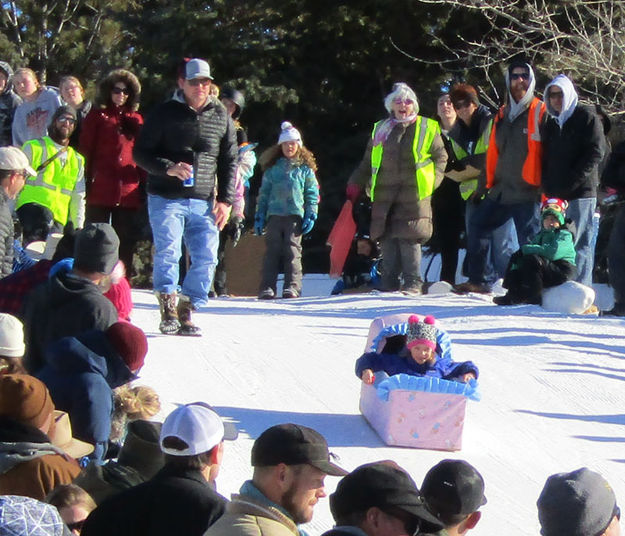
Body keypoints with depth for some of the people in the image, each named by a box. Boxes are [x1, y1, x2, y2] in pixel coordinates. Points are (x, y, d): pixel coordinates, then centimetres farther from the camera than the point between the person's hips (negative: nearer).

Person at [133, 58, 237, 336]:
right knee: (168, 253, -14)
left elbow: (229, 161, 14)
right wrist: (168, 168, -17)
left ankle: (186, 311, 6)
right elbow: (141, 152, 1)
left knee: (206, 257, -5)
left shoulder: (221, 117, 10)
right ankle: (168, 308, -3)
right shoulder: (165, 114, 1)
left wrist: (225, 200, 4)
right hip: (166, 199, -3)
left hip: (203, 202, 3)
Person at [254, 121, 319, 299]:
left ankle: (293, 286, -9)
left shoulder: (305, 169, 12)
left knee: (293, 250, -8)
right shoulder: (272, 169, 15)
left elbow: (312, 194, 10)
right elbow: (263, 194, 16)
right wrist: (259, 216, 10)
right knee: (272, 251, -4)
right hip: (274, 215, 1)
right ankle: (267, 287, -6)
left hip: (295, 215, -1)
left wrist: (311, 215, 0)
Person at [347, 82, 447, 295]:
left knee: (409, 239, -9)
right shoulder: (380, 130, 18)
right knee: (387, 239, 1)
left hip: (414, 194, -3)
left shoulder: (428, 128, 8)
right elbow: (367, 162, 24)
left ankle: (413, 283, -4)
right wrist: (356, 183, 17)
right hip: (384, 194, 3)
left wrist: (432, 181, -2)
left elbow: (440, 157, 10)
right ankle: (389, 283, 8)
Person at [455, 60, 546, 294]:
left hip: (528, 193, -7)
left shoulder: (540, 112, -5)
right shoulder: (503, 114, 15)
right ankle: (480, 280, 18)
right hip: (501, 190, 7)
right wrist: (489, 182, 14)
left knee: (528, 242, -6)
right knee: (476, 226, 10)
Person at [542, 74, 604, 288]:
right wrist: (548, 187, 5)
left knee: (579, 244, -7)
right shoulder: (550, 123, 20)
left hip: (580, 193, -6)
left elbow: (594, 154, -8)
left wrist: (568, 185, -14)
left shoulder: (587, 118, 1)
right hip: (554, 196, 6)